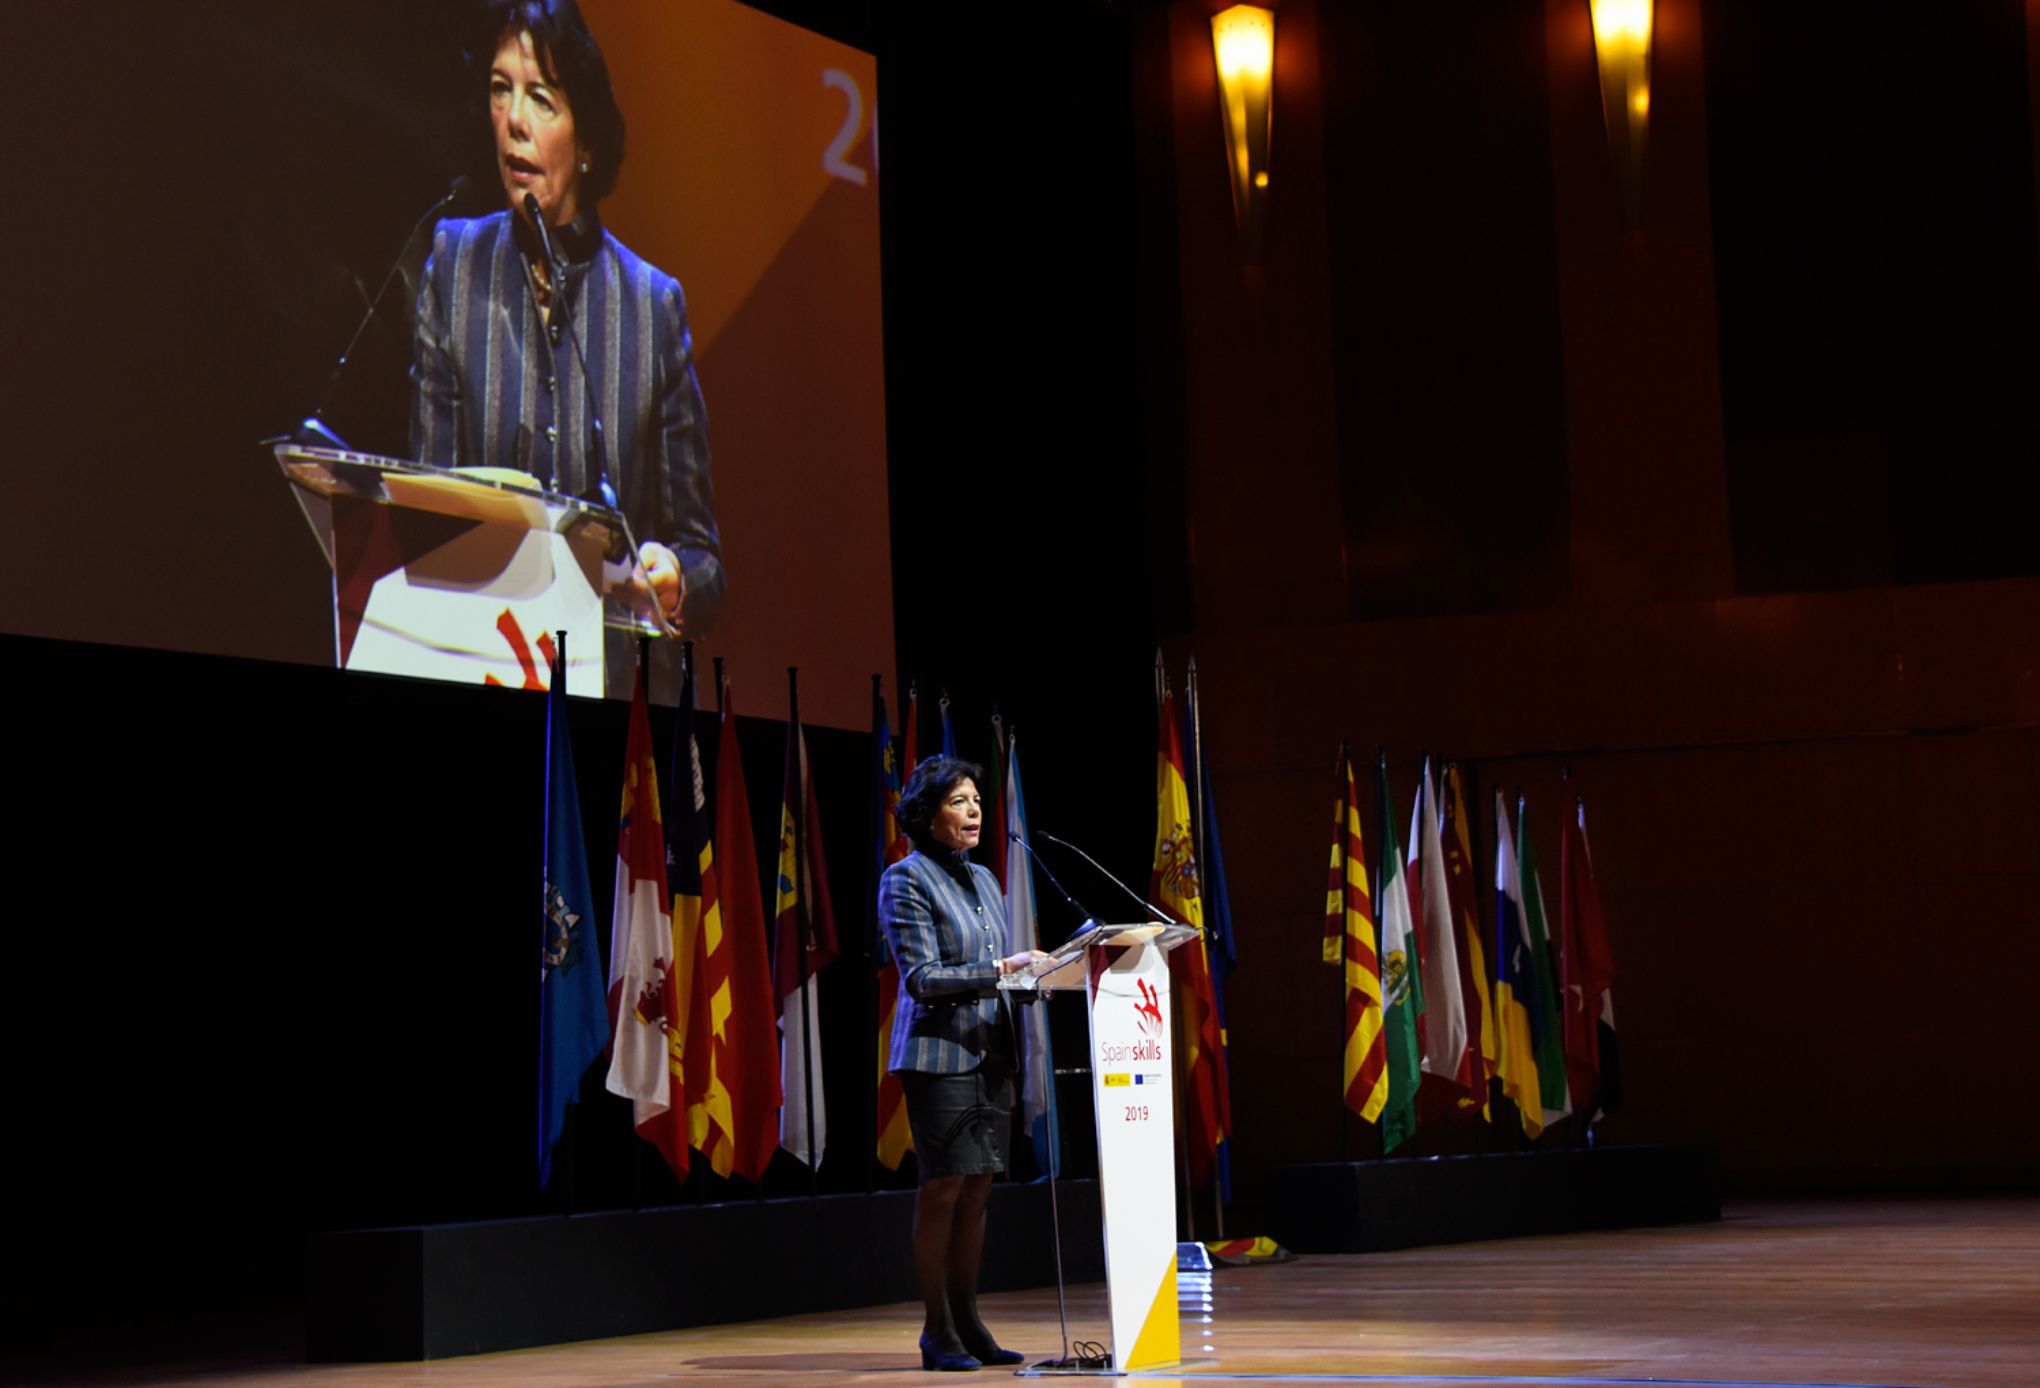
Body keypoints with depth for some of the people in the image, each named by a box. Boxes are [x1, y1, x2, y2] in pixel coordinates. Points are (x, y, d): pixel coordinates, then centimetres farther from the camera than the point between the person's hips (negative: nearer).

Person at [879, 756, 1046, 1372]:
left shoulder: (984, 879, 17)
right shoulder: (906, 879, -6)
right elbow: (922, 978, -14)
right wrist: (1000, 969, -20)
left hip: (990, 1050, 7)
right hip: (938, 1052, -7)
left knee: (977, 1186, 6)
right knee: (944, 1186, -6)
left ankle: (966, 1322, 13)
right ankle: (937, 1333, 1)